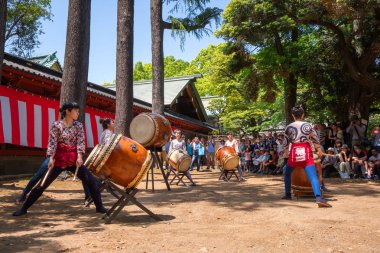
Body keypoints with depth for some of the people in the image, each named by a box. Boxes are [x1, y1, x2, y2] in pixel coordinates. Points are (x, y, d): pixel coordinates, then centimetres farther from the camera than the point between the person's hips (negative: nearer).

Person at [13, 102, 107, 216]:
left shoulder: (78, 125, 3)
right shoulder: (56, 125, -5)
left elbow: (80, 142, -5)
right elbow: (52, 143, -11)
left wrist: (79, 157, -19)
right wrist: (51, 158, -22)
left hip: (74, 160, 2)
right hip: (59, 159, -2)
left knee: (91, 181, -5)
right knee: (42, 185, -1)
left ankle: (99, 207, 7)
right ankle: (24, 208, 16)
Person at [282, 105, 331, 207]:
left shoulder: (289, 127, 1)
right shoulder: (308, 125, 2)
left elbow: (285, 143, 8)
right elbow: (315, 139, 11)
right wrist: (319, 150, 27)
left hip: (293, 154, 1)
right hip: (306, 154, 0)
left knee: (287, 173, 24)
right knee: (313, 176, -8)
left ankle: (288, 194, 29)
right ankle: (318, 198, -25)